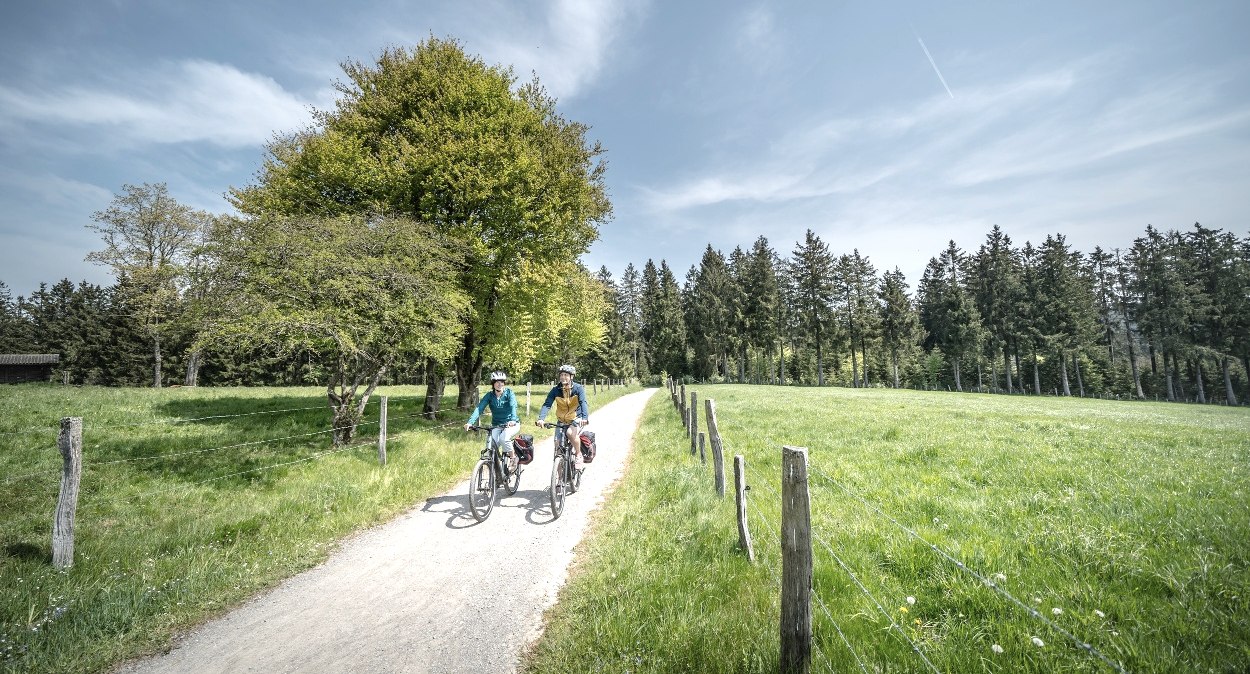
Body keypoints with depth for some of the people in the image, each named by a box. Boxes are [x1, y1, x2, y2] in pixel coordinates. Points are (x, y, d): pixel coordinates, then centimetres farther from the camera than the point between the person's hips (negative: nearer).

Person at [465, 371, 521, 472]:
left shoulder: (509, 392, -10)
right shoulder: (489, 396, -4)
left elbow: (513, 406, -25)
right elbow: (479, 408, -16)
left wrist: (513, 420, -45)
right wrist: (470, 422, -33)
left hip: (512, 424, -3)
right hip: (497, 425, 3)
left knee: (503, 438, -30)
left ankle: (513, 458, -5)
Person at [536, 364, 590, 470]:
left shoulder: (578, 388, -14)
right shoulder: (556, 390, -7)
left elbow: (583, 403, -28)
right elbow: (547, 404, -16)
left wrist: (585, 417, -46)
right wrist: (541, 418, -34)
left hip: (576, 418, -4)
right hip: (562, 420, 4)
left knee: (570, 433, -32)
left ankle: (578, 455, -9)